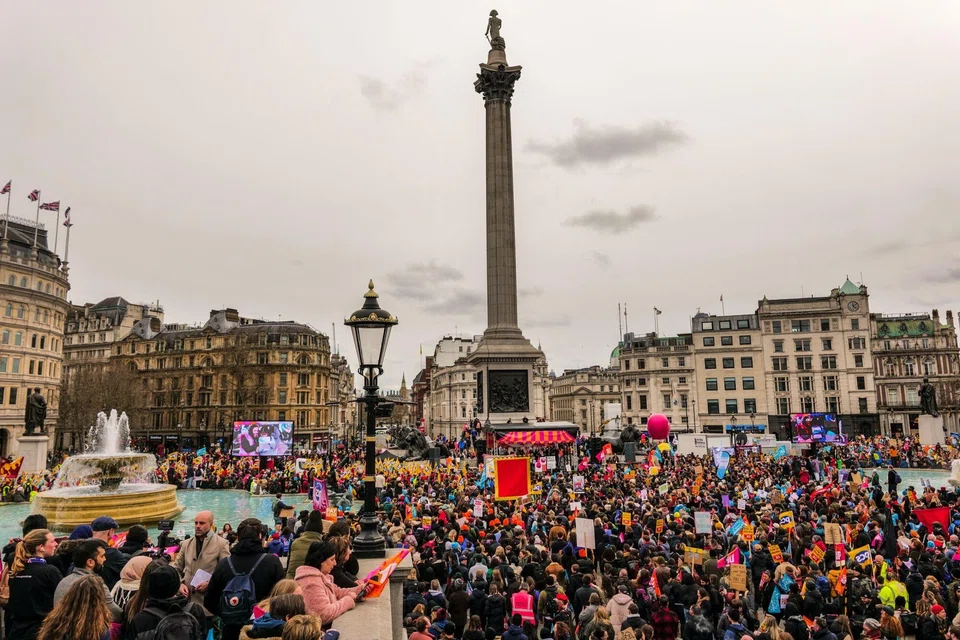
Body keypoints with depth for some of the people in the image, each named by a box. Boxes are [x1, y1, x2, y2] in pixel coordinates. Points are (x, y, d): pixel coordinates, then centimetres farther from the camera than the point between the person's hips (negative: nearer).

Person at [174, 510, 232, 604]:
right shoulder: (186, 543, 11)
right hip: (187, 597, 4)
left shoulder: (222, 544, -4)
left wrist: (209, 583, -16)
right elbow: (176, 568, 16)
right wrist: (180, 584, -1)